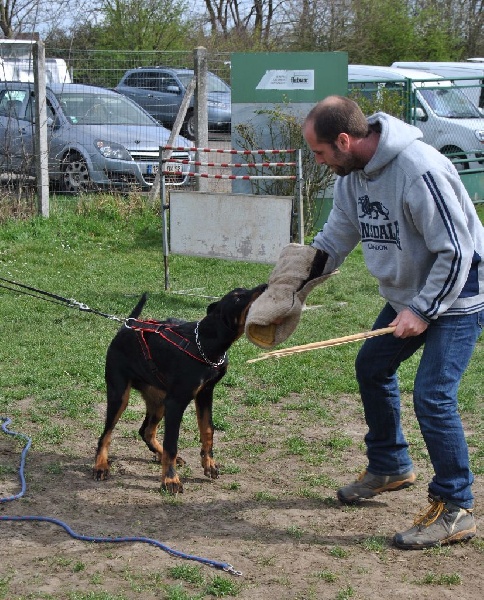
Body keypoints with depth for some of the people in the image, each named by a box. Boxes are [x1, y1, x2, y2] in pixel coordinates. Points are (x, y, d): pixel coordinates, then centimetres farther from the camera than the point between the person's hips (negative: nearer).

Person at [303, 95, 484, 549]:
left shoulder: (419, 170, -31)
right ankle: (390, 467, 39)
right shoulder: (352, 174, -3)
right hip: (408, 294, 10)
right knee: (372, 366, 19)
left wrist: (423, 310, -24)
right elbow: (333, 240, 9)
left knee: (432, 394, -16)